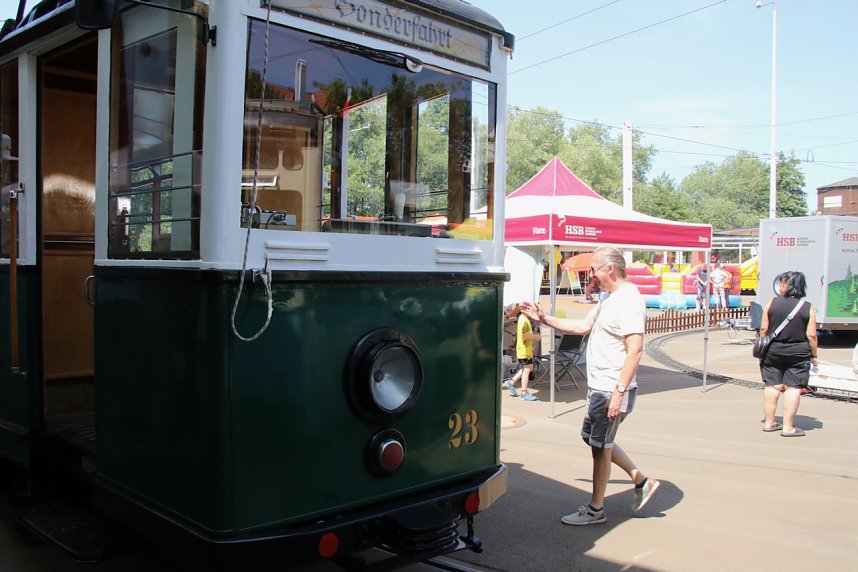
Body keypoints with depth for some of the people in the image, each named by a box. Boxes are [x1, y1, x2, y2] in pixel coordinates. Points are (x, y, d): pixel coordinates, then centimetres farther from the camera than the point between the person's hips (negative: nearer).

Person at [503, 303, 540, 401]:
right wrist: (534, 336, -17)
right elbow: (522, 335, -25)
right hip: (524, 349, -10)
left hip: (527, 348, 10)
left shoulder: (524, 318, 12)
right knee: (527, 369, -3)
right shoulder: (523, 319, -18)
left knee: (529, 368, 16)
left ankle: (511, 382, 23)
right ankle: (524, 393, 4)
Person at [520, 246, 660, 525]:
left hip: (612, 390, -10)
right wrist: (544, 318, 18)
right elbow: (582, 326, 21)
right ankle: (642, 481, 28)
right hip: (598, 387, 10)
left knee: (600, 447, 2)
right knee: (593, 438, 20)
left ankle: (595, 509, 19)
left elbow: (635, 349, -26)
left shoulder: (629, 302, -20)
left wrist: (619, 391, -28)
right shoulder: (610, 299, 13)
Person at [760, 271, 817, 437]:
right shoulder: (808, 308, -6)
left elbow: (763, 329, -3)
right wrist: (814, 356, 5)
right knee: (793, 388, 2)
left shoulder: (773, 302, -5)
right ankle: (788, 427, 2)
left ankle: (769, 422, 18)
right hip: (798, 353, -2)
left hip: (773, 351, 2)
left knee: (773, 386, 10)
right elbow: (811, 335, -7)